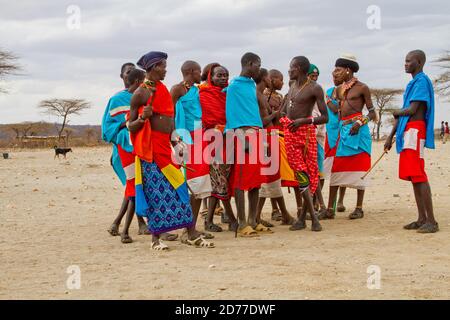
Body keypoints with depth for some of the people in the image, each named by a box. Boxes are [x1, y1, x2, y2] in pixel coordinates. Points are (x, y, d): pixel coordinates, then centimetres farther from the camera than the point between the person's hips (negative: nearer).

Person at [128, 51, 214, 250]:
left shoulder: (163, 90, 16)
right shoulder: (141, 93, -6)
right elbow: (131, 126, -4)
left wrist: (174, 142, 15)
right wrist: (142, 118, -23)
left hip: (166, 146, 7)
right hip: (150, 148, -7)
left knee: (179, 188, 5)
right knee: (155, 192, -6)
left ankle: (192, 234, 7)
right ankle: (156, 239, 3)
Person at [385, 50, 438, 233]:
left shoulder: (422, 81, -9)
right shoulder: (412, 83, 21)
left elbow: (412, 110, -17)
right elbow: (402, 113, 22)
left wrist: (396, 113, 3)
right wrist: (391, 136, 20)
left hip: (415, 130, -10)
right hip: (407, 131, 10)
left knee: (419, 176, -13)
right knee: (414, 177, 9)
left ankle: (431, 221, -14)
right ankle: (422, 219, 13)